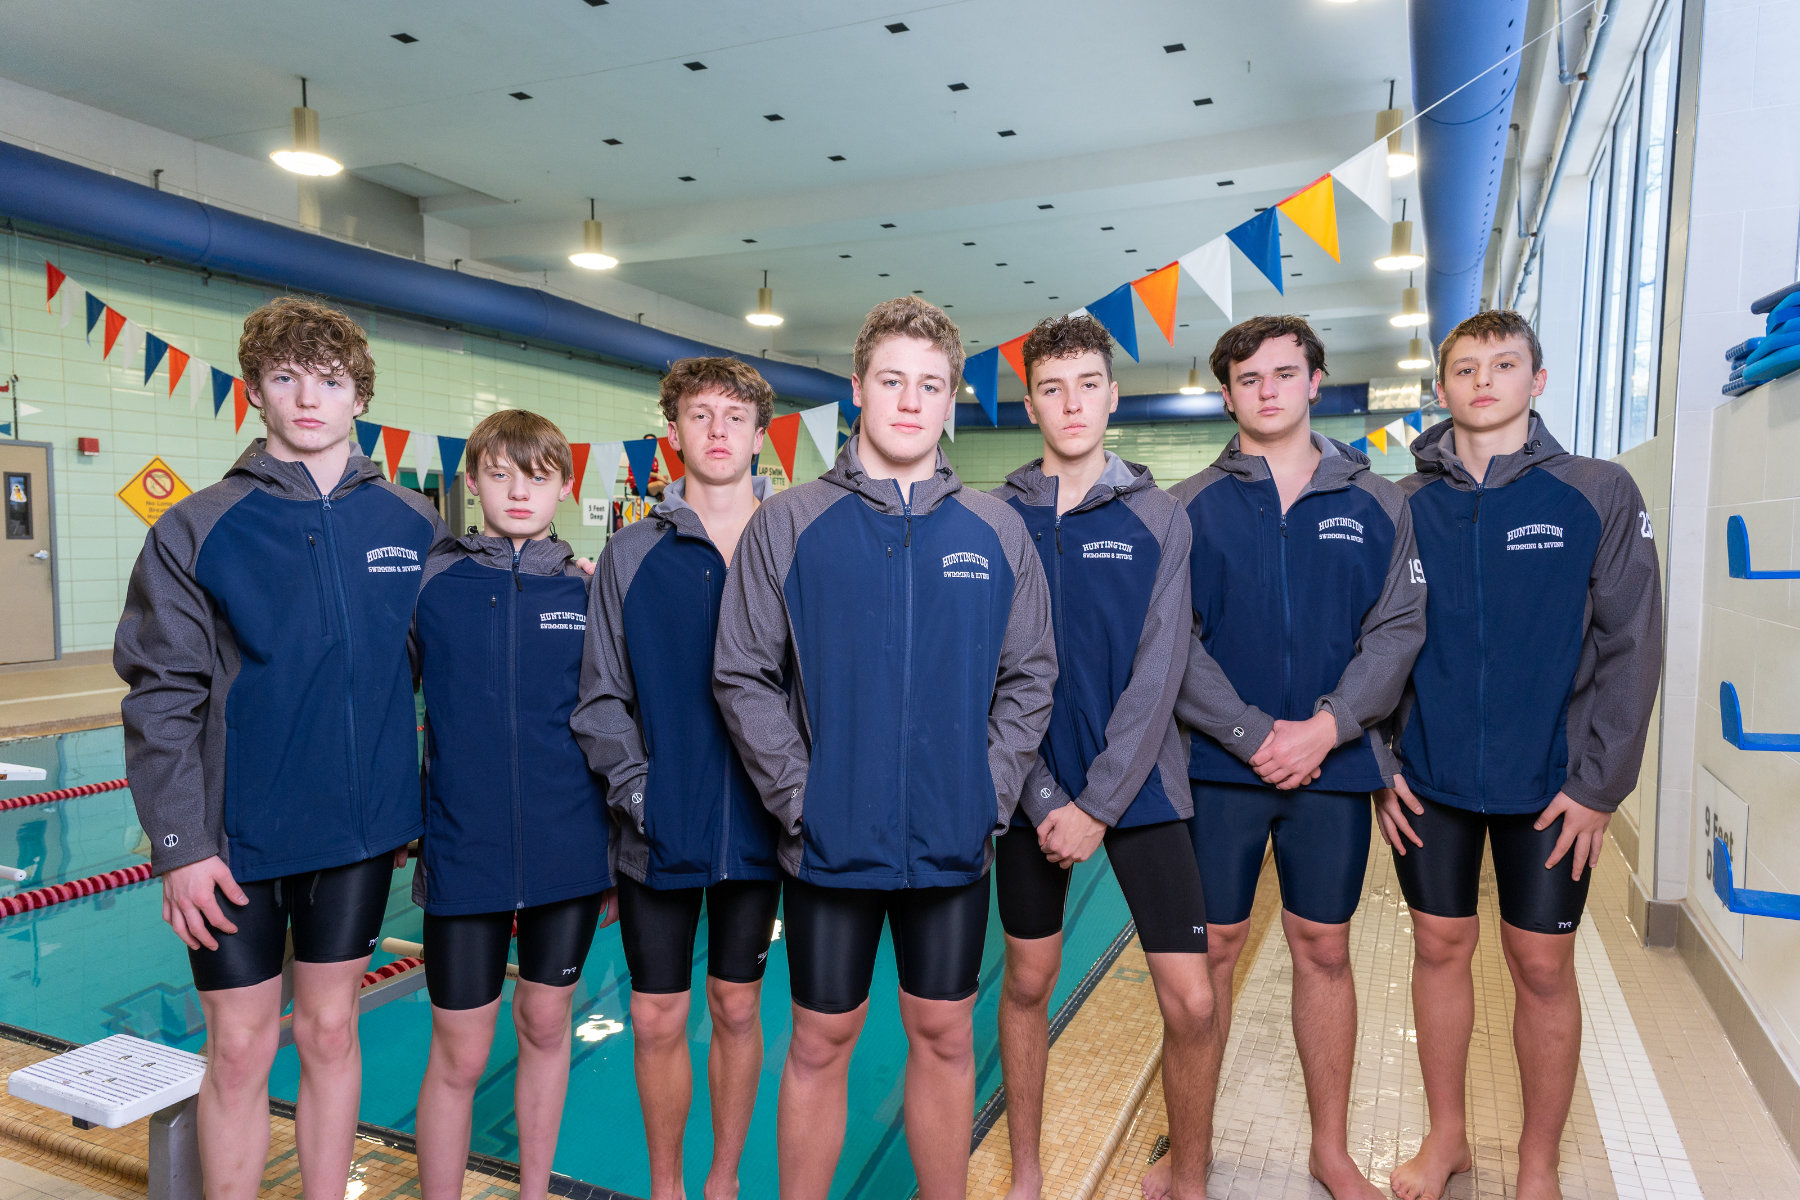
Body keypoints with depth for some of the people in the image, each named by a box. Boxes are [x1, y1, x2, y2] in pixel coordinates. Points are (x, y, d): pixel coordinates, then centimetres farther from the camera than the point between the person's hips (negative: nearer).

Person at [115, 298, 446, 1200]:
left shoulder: (413, 525, 0)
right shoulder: (195, 532, -5)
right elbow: (159, 699, -6)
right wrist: (179, 845, -10)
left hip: (361, 827, 2)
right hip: (236, 838, -1)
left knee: (330, 1032, 16)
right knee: (240, 1050, 10)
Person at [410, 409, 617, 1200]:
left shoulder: (591, 594, 0)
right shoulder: (430, 584, -3)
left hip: (570, 857, 2)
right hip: (463, 858, -1)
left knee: (546, 1025, 17)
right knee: (458, 1055, 7)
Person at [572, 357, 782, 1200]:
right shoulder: (632, 555, 2)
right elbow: (602, 697, 1)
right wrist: (636, 791, -9)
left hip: (756, 828, 0)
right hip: (658, 835, 0)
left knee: (736, 1008, 14)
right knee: (657, 1020, 10)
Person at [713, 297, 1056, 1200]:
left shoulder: (995, 530, 2)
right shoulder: (788, 523, -4)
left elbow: (1030, 676, 6)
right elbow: (743, 676, -4)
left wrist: (991, 792, -3)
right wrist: (798, 796, -10)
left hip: (954, 843, 2)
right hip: (831, 842, -2)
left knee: (945, 1038, 16)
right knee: (821, 1043, 12)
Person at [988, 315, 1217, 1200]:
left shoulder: (1159, 519, 0)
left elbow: (1158, 673, -7)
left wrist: (1100, 805, -13)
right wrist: (1044, 799, -10)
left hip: (1139, 786, 0)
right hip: (1033, 789, 1)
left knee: (1190, 1000, -2)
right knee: (1027, 984, 13)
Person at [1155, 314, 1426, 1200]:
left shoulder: (1375, 503, 5)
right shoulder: (1191, 506, 0)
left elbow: (1397, 628, 0)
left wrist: (1328, 726, -13)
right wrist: (1254, 734, -13)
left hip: (1334, 765, 2)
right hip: (1220, 765, -1)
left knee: (1323, 950, 12)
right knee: (1211, 951, 7)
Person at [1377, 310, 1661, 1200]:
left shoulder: (1599, 494, -3)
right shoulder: (1403, 505, 1)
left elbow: (1629, 649, -4)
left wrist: (1598, 785, -8)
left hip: (1548, 783, -1)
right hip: (1429, 778, 2)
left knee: (1542, 965, 9)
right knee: (1440, 948, 12)